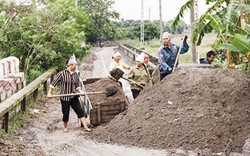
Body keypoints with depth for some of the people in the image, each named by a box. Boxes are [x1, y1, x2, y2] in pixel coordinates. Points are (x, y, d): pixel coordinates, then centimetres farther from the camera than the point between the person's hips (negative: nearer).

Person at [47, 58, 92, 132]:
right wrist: (49, 93, -14)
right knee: (66, 113, 5)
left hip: (74, 97, 5)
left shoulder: (75, 74, 6)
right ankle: (65, 127, 27)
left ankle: (85, 127, -1)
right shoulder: (62, 73, -10)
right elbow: (53, 83, -9)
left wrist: (80, 91, -5)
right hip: (65, 98, -4)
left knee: (80, 111, -2)